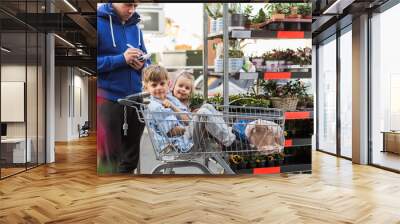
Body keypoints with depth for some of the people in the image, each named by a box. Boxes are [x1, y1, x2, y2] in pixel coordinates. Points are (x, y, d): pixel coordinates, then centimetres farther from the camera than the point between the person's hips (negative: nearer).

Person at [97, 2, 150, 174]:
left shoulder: (135, 26, 11)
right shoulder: (99, 22, -5)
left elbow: (146, 59, 18)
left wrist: (142, 64, -5)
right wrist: (122, 59, -19)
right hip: (107, 97, -5)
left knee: (131, 155, 15)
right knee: (108, 155, 2)